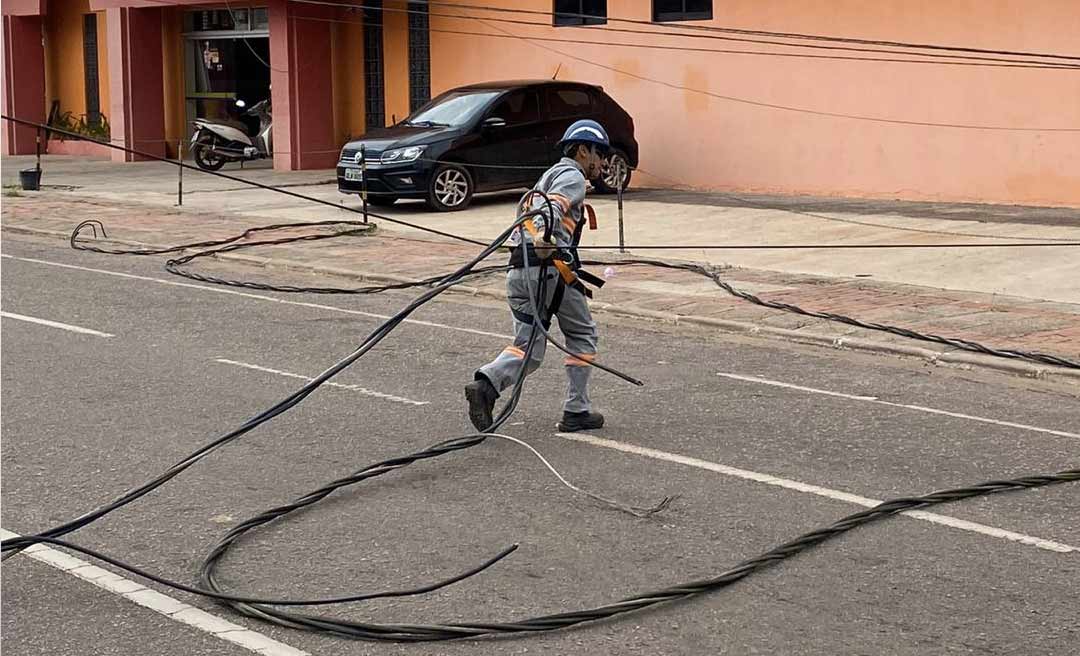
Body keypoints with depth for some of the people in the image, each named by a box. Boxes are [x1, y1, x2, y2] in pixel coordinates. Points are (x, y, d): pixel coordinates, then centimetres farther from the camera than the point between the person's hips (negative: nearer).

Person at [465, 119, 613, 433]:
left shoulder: (551, 175, 30)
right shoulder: (572, 176, 0)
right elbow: (552, 207, -21)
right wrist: (544, 238, -38)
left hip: (519, 269, 8)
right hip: (551, 266, -8)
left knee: (528, 349, 5)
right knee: (582, 336, 10)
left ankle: (486, 384, -21)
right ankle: (576, 411, 11)